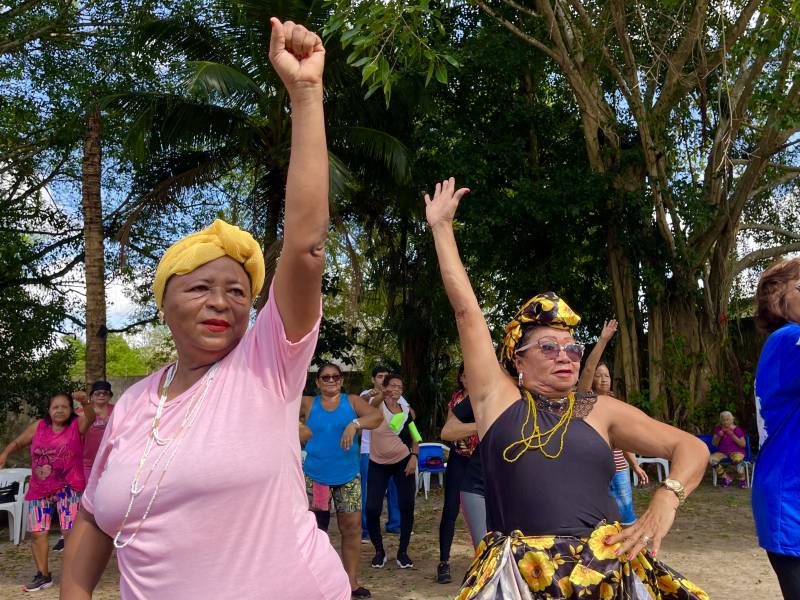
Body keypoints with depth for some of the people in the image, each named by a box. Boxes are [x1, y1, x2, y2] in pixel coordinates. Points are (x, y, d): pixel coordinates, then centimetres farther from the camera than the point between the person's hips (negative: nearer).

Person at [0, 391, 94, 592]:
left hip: (68, 488, -4)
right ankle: (43, 576, 27)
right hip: (39, 489, 4)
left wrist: (85, 402, -50)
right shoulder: (39, 426, 2)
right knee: (37, 533, 9)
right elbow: (19, 442, 15)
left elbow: (90, 417, -29)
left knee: (70, 532, -7)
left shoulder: (76, 425, -8)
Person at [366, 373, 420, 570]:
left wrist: (414, 456, -6)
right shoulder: (377, 405, -7)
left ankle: (403, 552, 14)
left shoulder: (406, 412, 5)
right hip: (378, 464, -2)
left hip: (403, 463, 2)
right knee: (372, 509, -8)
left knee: (407, 506, -4)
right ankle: (379, 551, 15)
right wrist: (381, 396, -53)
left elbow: (415, 439, 13)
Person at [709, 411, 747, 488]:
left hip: (736, 452, -3)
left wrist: (732, 435, -21)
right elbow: (714, 444, 3)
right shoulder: (718, 429, 5)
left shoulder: (737, 429, -3)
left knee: (737, 460, -40)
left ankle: (742, 481, -12)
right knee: (711, 459, -28)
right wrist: (719, 436, -16)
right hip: (722, 452, 3)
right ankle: (726, 478, -9)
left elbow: (743, 444, -9)